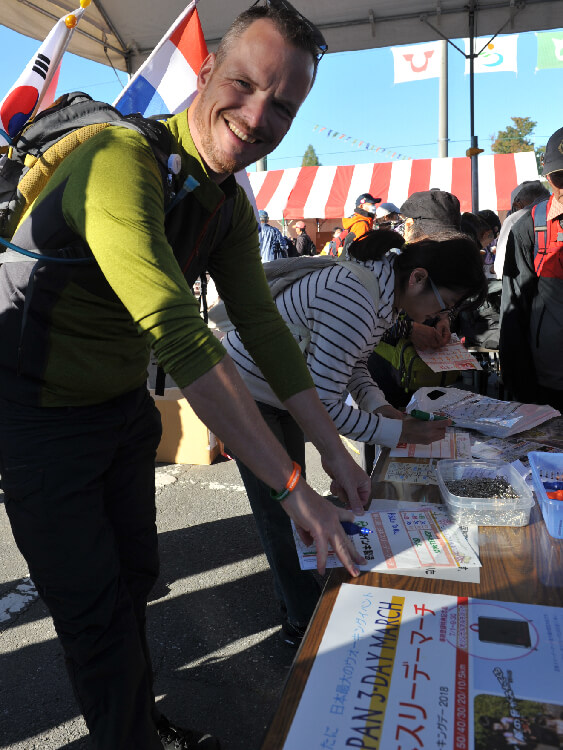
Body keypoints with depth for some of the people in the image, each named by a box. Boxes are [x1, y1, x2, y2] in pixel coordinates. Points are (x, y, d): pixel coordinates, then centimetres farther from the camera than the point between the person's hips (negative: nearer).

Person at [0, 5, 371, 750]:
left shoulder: (232, 206, 0)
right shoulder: (123, 159, -29)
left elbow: (261, 324, -1)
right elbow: (181, 337, -38)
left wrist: (335, 450, -4)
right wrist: (293, 488, -36)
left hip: (123, 405, 8)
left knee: (133, 577, 20)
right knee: (94, 609, 4)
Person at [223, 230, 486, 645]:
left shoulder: (385, 289, -4)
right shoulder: (354, 301, -36)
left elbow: (352, 363, 9)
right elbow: (322, 405, -32)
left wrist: (378, 404, -8)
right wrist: (399, 432, -24)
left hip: (284, 393, 9)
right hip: (246, 391, -9)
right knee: (279, 508, 2)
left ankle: (299, 598, 37)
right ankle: (305, 622, 21)